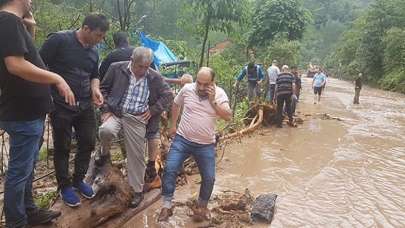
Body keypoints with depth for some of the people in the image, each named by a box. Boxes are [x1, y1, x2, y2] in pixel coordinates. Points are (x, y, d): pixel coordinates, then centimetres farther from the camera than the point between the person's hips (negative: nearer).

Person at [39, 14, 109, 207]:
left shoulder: (93, 52, 9)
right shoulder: (59, 40, -10)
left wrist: (95, 89, 0)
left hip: (85, 106, 6)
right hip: (61, 106, -6)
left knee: (88, 143, 9)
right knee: (62, 147, 5)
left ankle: (78, 180, 30)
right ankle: (64, 186, 24)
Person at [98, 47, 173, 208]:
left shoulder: (155, 77, 0)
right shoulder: (117, 69, -2)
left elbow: (168, 95, 8)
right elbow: (103, 89, 5)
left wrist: (153, 110, -1)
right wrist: (105, 109, -5)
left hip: (137, 119, 0)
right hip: (115, 113, 0)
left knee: (136, 155, 4)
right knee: (106, 131, -34)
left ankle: (138, 191, 22)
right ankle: (105, 153, 2)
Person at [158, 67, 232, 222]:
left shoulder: (219, 94, -7)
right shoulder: (187, 89, -4)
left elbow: (228, 117, -16)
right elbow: (176, 105, 13)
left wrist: (213, 100, -23)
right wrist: (173, 125, 13)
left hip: (206, 145, 0)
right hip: (182, 140, 0)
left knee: (209, 178, 3)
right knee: (169, 169, -10)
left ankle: (202, 205, 29)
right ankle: (166, 206, 6)